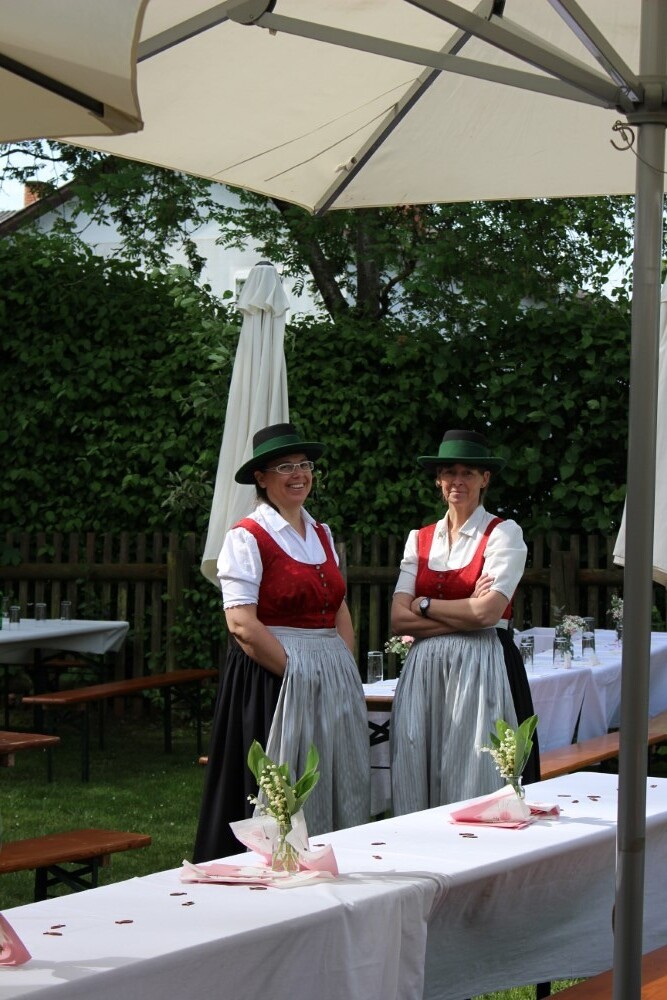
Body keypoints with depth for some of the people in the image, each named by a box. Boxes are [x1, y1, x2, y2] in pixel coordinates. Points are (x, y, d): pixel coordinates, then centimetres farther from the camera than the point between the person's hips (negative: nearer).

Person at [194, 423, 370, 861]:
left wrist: (346, 673, 2)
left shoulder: (322, 535, 15)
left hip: (335, 682, 7)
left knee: (340, 797, 8)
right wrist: (297, 673, -17)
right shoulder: (246, 538, -7)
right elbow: (242, 624, -15)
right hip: (272, 675, -7)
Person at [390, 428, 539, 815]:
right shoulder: (420, 539, 13)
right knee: (419, 781, 2)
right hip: (424, 671, 4)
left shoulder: (503, 534, 0)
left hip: (480, 671, -4)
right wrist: (465, 615, -8)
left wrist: (425, 605, -2)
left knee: (475, 785, -5)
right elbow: (399, 618, 2)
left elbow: (488, 612, -13)